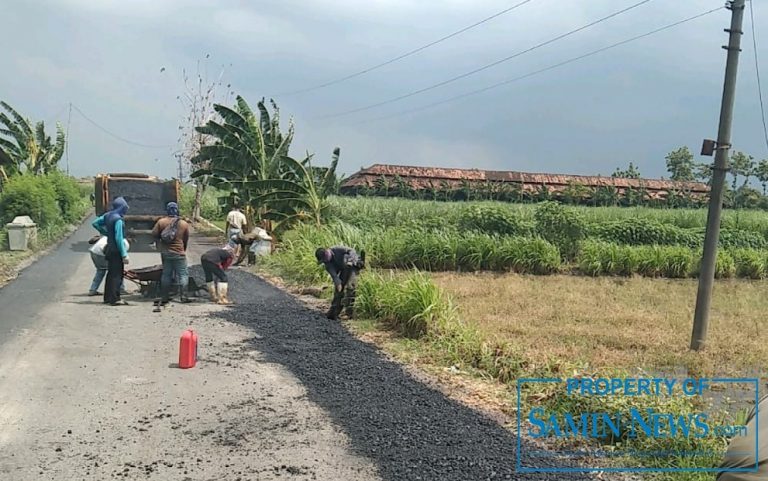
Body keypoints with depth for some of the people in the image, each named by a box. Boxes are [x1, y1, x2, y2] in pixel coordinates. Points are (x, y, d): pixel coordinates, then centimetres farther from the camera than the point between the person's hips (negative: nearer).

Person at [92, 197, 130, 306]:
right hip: (116, 251, -8)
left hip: (109, 249, 8)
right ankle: (115, 299, -3)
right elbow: (119, 238, -22)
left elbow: (95, 223, 18)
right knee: (117, 274, -4)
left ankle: (108, 297, 23)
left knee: (111, 273, 16)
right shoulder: (118, 219, -19)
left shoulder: (107, 216, 5)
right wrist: (124, 255, -20)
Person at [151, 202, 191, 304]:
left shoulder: (161, 221, -4)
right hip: (178, 253, -3)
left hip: (165, 252, 3)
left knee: (166, 274, 11)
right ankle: (183, 296, -1)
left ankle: (164, 297, 14)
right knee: (183, 274, 4)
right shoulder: (184, 224, -4)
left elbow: (154, 234, -2)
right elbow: (186, 240, 5)